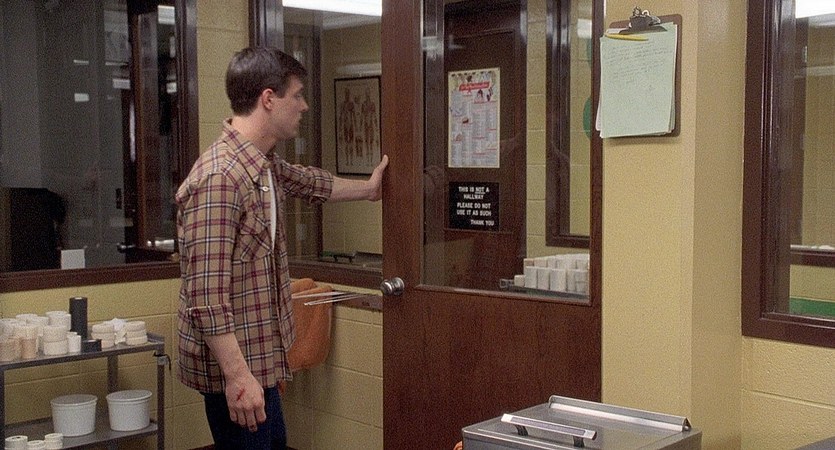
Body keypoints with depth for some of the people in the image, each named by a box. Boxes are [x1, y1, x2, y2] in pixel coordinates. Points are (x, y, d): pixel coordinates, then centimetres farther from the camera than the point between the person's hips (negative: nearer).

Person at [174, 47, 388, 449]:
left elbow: (307, 182, 31)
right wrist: (237, 375, -27)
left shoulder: (263, 165, 7)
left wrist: (367, 189, 43)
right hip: (234, 363, -10)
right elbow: (206, 294, -27)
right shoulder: (219, 178, -24)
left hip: (258, 356, 10)